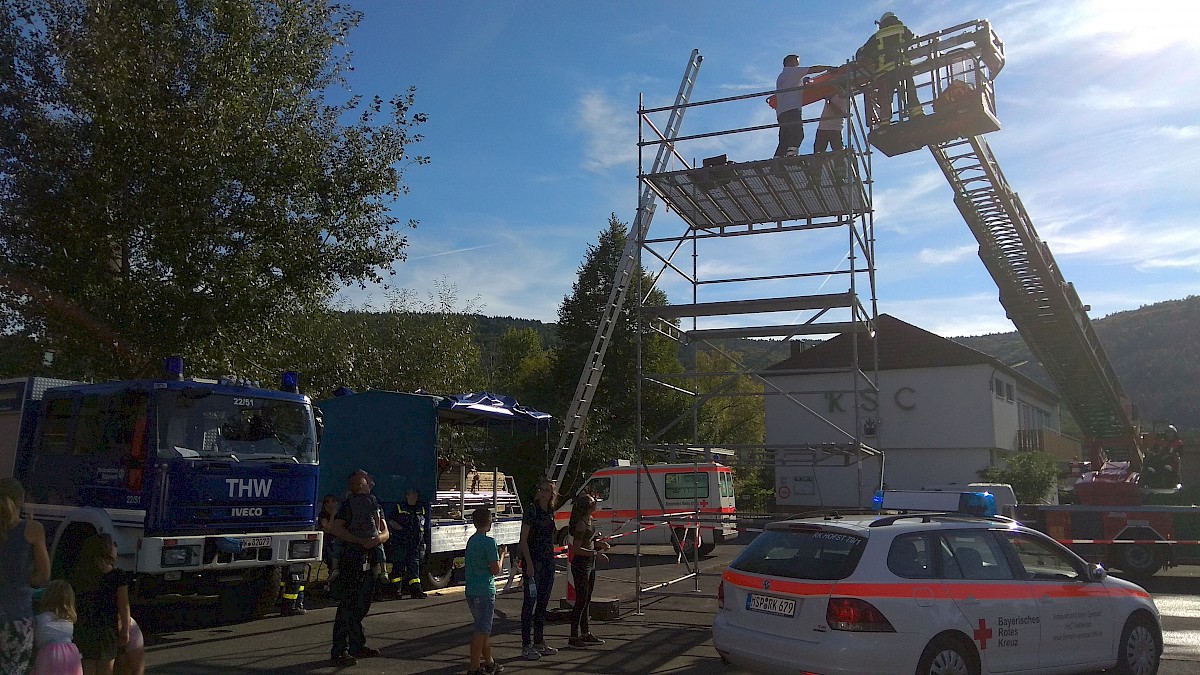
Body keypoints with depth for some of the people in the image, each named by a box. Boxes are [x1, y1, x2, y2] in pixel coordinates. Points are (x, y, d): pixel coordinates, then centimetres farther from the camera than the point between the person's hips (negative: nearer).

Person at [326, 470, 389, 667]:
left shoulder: (374, 503, 17)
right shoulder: (349, 503, -6)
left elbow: (385, 532, 12)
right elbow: (335, 528, -17)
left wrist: (378, 538, -12)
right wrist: (361, 540, -20)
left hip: (370, 560, 8)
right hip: (351, 560, -8)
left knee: (362, 606, 14)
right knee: (347, 606, -9)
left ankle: (357, 647, 24)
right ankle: (338, 652, -7)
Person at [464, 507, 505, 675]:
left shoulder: (471, 540, 9)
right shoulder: (489, 542, -15)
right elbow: (496, 570, -15)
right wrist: (502, 556, 2)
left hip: (471, 590, 8)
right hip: (485, 592, -8)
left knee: (484, 629, 19)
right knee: (481, 630, -3)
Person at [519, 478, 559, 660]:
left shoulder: (550, 512, 10)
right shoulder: (532, 511, -11)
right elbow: (523, 539, -14)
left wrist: (551, 559, 16)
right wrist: (529, 564, -19)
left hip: (548, 560, 7)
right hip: (533, 560, -7)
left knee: (543, 602, 12)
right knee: (530, 601, -4)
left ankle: (539, 642, 21)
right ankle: (526, 645, 1)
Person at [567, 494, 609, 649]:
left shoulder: (589, 520, 8)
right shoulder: (581, 524, -21)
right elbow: (576, 549, -24)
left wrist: (599, 543, 7)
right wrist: (596, 553, -24)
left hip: (590, 564, 10)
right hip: (581, 565, -10)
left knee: (586, 601, 15)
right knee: (581, 601, -4)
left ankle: (585, 634, 24)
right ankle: (574, 637, 3)